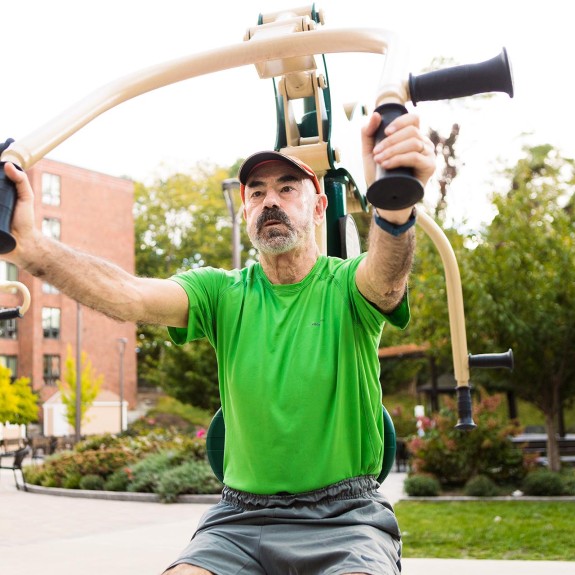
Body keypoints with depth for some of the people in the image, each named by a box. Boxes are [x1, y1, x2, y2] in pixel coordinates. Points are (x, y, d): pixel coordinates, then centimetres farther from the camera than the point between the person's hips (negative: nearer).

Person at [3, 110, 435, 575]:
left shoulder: (348, 284, -2)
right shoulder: (224, 293, 3)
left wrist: (394, 208, -51)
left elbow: (388, 275, -27)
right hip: (242, 518, 2)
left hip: (345, 518, -2)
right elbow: (128, 297, -15)